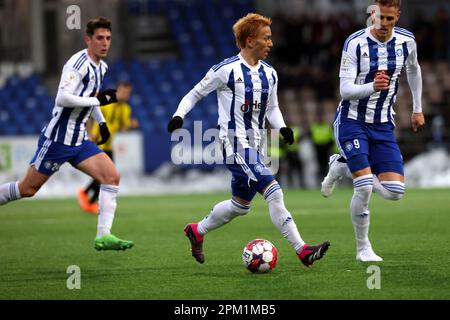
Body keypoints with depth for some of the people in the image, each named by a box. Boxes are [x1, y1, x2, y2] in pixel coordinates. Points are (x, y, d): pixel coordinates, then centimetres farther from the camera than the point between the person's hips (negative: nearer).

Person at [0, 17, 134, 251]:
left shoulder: (101, 67, 11)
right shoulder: (79, 63, -17)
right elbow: (62, 99, -28)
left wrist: (101, 121, 21)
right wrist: (98, 100, -23)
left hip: (79, 141, 8)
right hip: (57, 139, -8)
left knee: (111, 176, -10)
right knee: (27, 188, 0)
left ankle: (103, 236, -13)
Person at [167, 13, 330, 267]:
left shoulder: (269, 74, 11)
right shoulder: (227, 70, -9)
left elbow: (272, 108, 22)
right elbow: (196, 93, 2)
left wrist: (282, 127, 3)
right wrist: (179, 115, -12)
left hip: (255, 146, 9)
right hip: (235, 144, -9)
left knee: (240, 205, 17)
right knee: (274, 192, -19)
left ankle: (197, 231, 38)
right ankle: (302, 250, -23)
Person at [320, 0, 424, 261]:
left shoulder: (406, 41, -3)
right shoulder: (356, 43, -16)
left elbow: (413, 70, 20)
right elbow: (346, 90, -19)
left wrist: (418, 109, 22)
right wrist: (372, 87, -38)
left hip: (383, 125, 4)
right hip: (352, 121, -4)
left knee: (395, 192, -6)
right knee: (365, 188, -18)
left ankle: (344, 166, 20)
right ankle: (363, 248, 4)